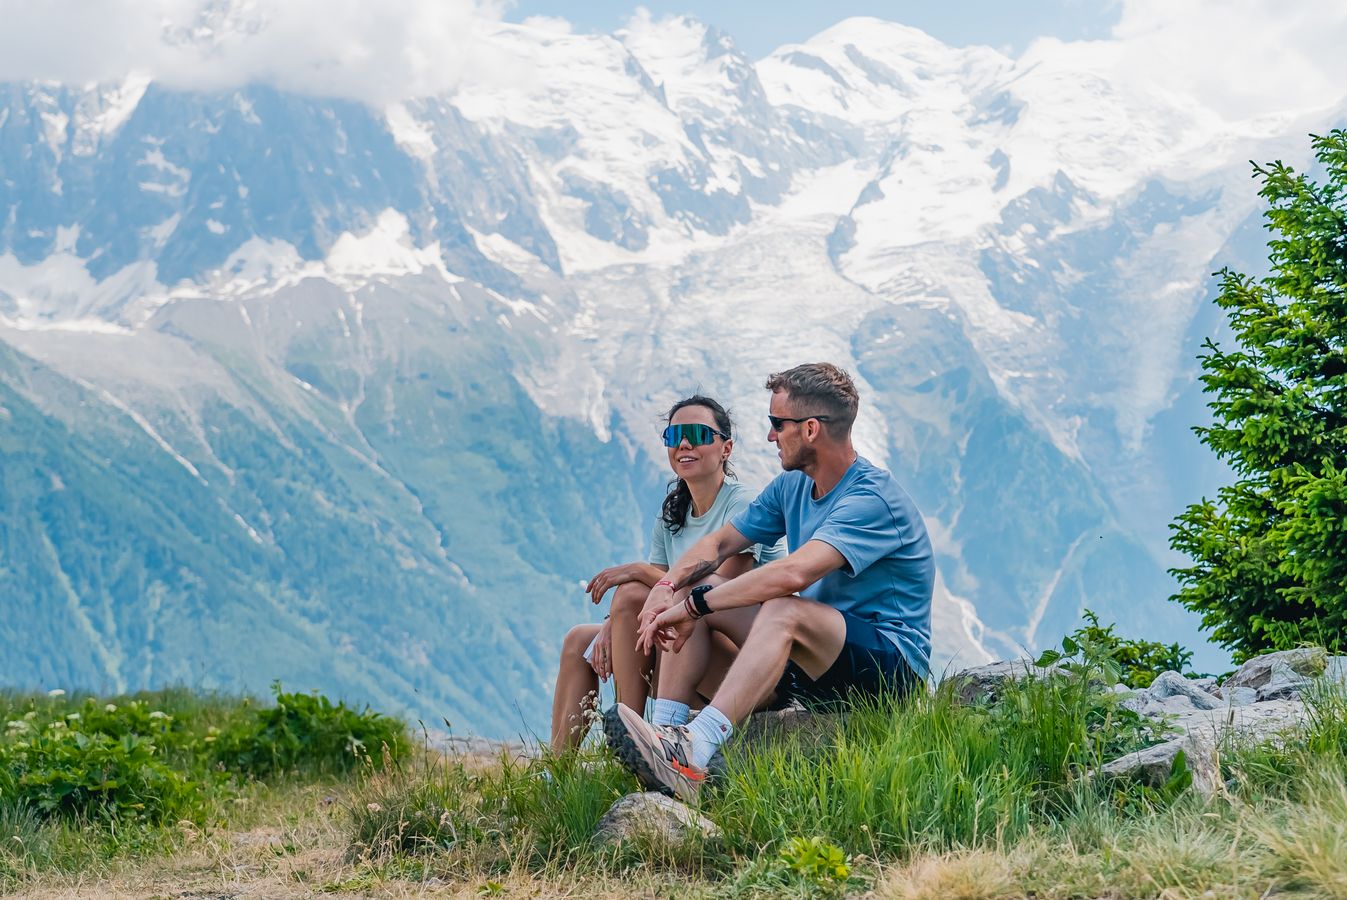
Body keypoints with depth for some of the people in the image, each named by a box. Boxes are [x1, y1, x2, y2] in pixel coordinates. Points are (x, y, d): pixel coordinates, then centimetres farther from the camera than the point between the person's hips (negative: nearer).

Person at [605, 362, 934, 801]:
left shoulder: (872, 498, -20)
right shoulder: (792, 486, 9)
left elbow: (794, 573, -34)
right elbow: (719, 542, 11)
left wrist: (694, 604, -29)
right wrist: (667, 585, -11)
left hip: (891, 662, -9)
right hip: (815, 660, 9)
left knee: (783, 609, -37)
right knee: (687, 591, 0)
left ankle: (693, 754, -52)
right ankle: (666, 729, -16)